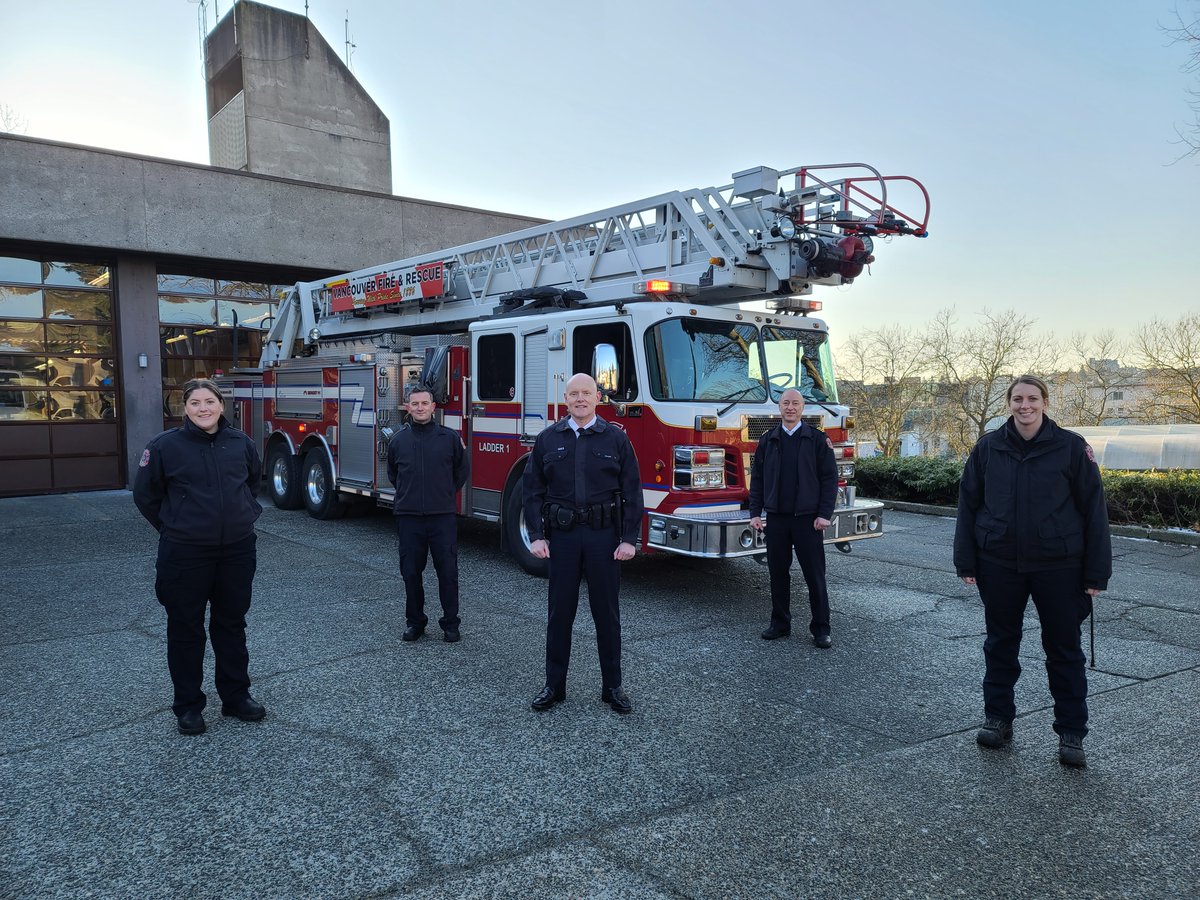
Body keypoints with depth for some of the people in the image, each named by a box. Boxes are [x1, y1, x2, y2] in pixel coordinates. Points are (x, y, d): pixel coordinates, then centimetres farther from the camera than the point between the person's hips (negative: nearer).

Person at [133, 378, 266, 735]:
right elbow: (146, 494, 1)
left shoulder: (241, 443, 1)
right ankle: (188, 705, 22)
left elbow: (254, 480, 20)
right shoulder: (164, 445, -9)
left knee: (232, 624, 14)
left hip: (238, 550, 3)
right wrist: (172, 528, 4)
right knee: (186, 628, 8)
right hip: (185, 554, -3)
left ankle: (236, 696, 27)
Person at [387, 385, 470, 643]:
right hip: (408, 516, 2)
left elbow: (462, 470, 12)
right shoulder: (398, 440, 5)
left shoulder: (449, 437, -1)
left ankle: (451, 624, 14)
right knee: (411, 573, 8)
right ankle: (415, 622, 23)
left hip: (443, 516, -2)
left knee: (448, 571, 1)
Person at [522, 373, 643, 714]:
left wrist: (629, 539, -6)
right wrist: (536, 536, -4)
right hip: (561, 536, 1)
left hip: (604, 535, -1)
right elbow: (533, 490, 4)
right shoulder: (547, 440, 5)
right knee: (559, 612, 9)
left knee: (607, 613, 8)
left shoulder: (616, 439, 1)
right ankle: (554, 686, 21)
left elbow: (632, 491, 0)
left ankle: (612, 687, 21)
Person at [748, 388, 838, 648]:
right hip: (776, 518, 3)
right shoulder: (768, 441, 8)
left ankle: (821, 628, 11)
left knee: (815, 575, 2)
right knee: (778, 573, 9)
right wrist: (755, 512, 2)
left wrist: (825, 514, -10)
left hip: (807, 518, -3)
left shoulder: (817, 440, 0)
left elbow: (829, 478, -2)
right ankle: (780, 623, 21)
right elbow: (757, 479, 9)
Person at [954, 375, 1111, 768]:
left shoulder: (1071, 447, -7)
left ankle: (1071, 734, 22)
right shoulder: (988, 447, -1)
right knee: (1000, 644, 14)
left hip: (1058, 566, -2)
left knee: (1064, 649, 9)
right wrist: (966, 562, 1)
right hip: (999, 565, 2)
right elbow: (968, 505, 3)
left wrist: (1096, 572, -7)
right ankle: (998, 719, 29)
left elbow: (1093, 510, -5)